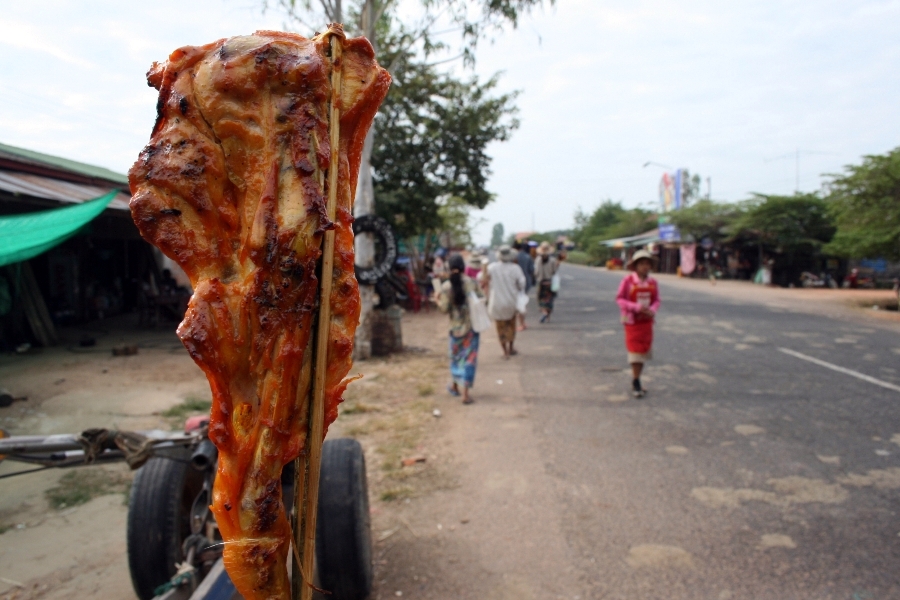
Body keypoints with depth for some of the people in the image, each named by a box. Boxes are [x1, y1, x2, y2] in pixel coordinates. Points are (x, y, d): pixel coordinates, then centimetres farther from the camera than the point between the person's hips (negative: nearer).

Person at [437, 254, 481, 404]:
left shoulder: (446, 286, -10)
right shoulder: (471, 283, -9)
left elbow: (444, 308, -11)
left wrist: (438, 301, 8)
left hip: (456, 327, 1)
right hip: (471, 325, -1)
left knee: (456, 355, 21)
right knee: (469, 357, 2)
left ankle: (456, 385, 36)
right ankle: (465, 393, 0)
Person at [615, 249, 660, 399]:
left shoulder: (652, 282, 1)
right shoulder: (628, 280, -12)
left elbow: (656, 300, 7)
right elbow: (619, 299, -11)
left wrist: (652, 310, -14)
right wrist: (636, 307, -21)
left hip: (647, 321, 5)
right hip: (632, 320, -5)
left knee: (644, 351, 10)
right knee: (635, 351, -4)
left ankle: (636, 381, 24)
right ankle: (636, 384, 4)